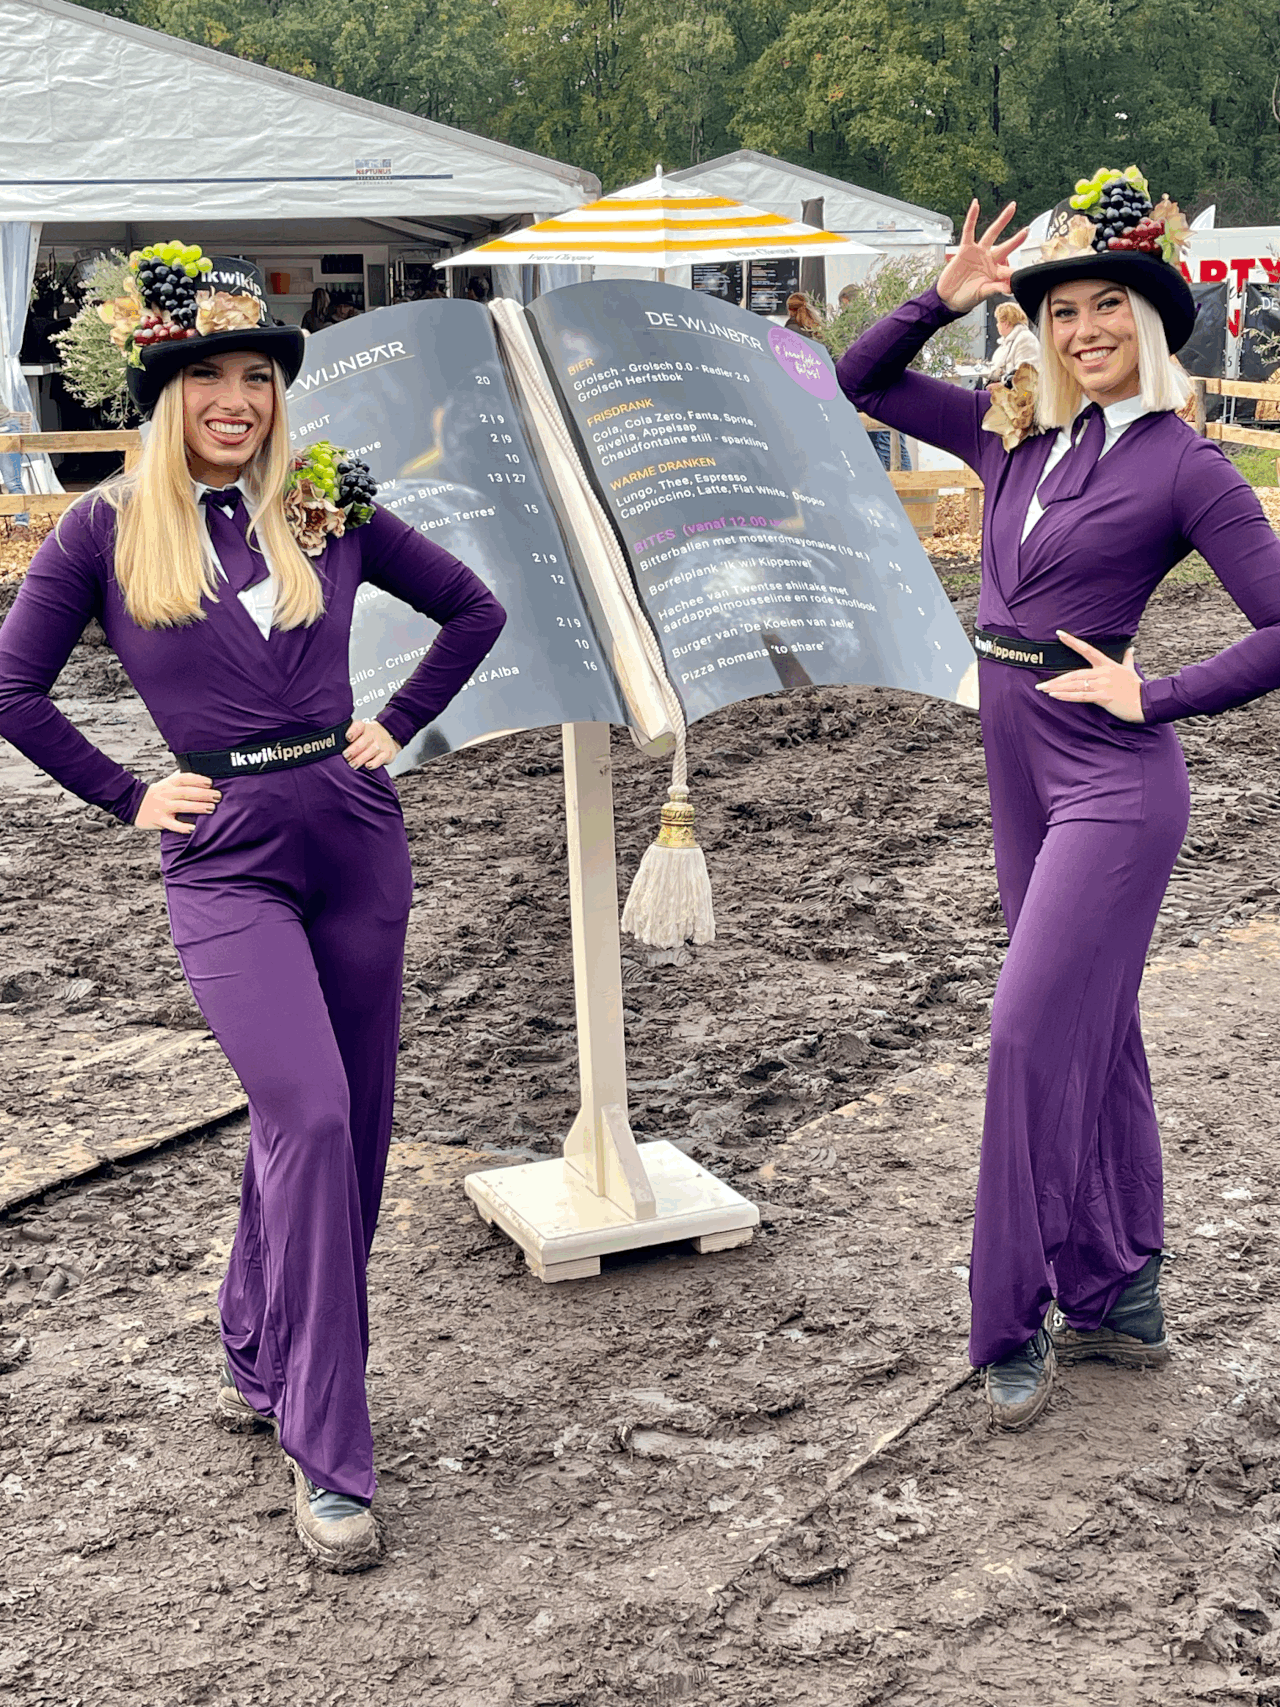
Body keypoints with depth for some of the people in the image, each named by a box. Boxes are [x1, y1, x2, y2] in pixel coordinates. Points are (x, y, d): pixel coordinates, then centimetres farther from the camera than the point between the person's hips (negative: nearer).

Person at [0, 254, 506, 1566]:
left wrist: (398, 727, 7)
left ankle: (262, 1361, 33)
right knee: (309, 1119, -17)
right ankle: (326, 1456, -8)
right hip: (225, 859, -3)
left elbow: (473, 611, 16)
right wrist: (126, 798, 0)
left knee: (346, 1126, 9)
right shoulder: (107, 530, 0)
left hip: (355, 835, 4)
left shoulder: (329, 513, 6)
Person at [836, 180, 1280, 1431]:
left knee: (1036, 1030, -10)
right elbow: (860, 383, 16)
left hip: (1111, 776, -7)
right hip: (1019, 766, 7)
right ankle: (1122, 1302, 26)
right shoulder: (1013, 437, 8)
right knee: (1092, 1037, 14)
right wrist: (942, 300, 3)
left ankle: (1014, 1327, 3)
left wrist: (1152, 699, -14)